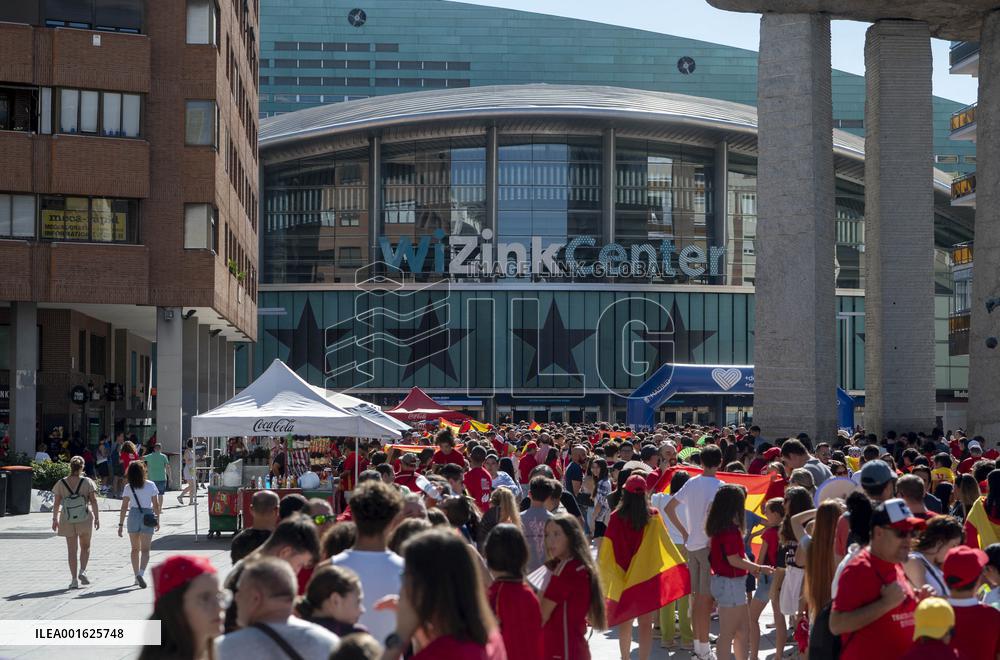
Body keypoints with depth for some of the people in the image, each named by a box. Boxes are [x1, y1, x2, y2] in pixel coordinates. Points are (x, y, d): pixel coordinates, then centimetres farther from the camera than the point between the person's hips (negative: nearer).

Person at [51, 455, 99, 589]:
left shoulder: (61, 483, -3)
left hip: (67, 521, 1)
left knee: (72, 550, 7)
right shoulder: (87, 482, -6)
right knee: (85, 547, 18)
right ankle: (82, 571, 1)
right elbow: (94, 501, -8)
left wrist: (55, 519, 8)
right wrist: (97, 518, -1)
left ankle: (74, 579, 4)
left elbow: (56, 503, -1)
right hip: (85, 520, -1)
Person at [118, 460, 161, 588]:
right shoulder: (151, 485, -5)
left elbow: (124, 507, -4)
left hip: (133, 516, 2)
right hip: (147, 517, -2)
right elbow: (156, 505, -2)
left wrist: (121, 524, 0)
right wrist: (157, 520, 9)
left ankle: (137, 576, 20)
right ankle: (141, 573, -24)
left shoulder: (128, 488, -3)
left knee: (135, 549, 16)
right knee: (145, 549, -2)